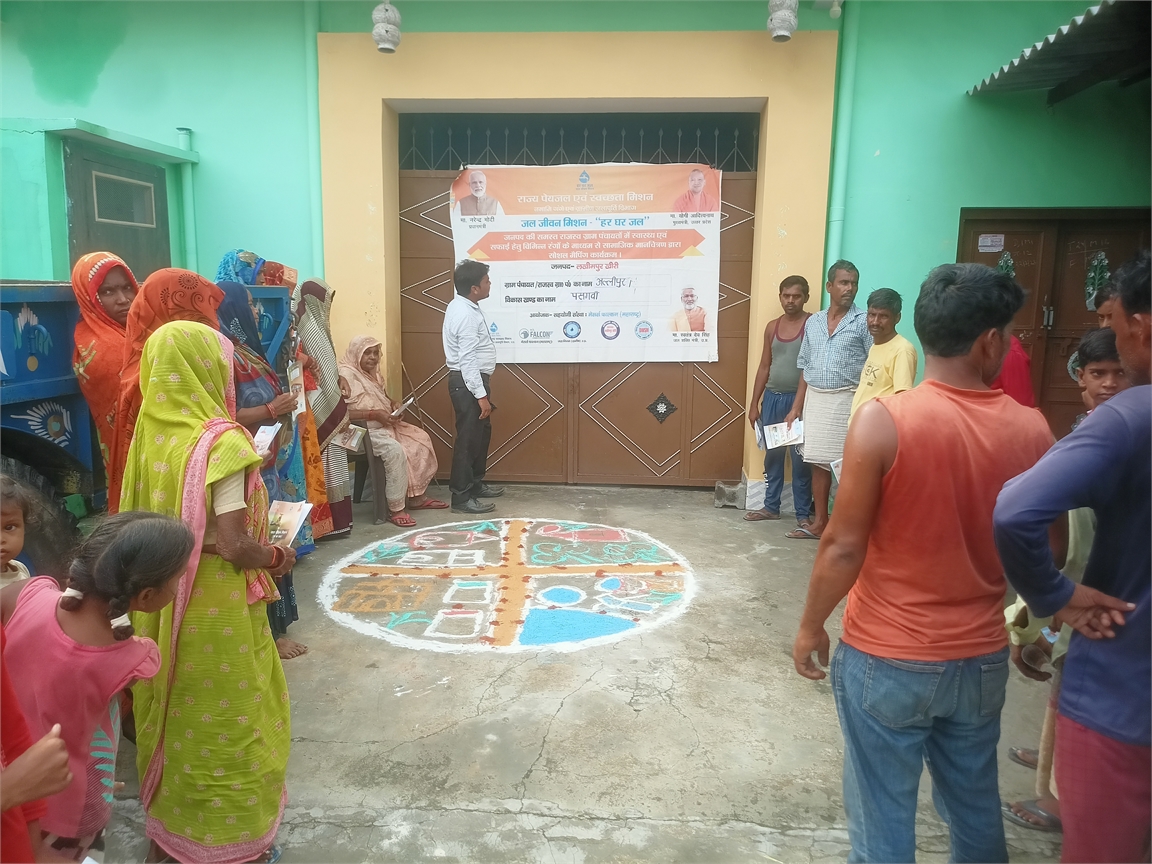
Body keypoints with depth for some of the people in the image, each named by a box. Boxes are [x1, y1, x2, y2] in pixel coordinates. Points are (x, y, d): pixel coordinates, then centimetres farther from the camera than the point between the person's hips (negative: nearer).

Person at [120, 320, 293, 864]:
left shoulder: (150, 433, -1)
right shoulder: (222, 441, -21)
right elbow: (233, 544, -23)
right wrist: (277, 557, -6)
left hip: (162, 600, 7)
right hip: (218, 608, -7)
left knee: (175, 715, 23)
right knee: (230, 724, 11)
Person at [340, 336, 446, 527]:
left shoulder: (372, 373, 16)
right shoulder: (346, 375, -12)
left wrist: (393, 405, 2)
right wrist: (374, 414, -24)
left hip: (384, 424, 10)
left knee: (420, 439, -2)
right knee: (395, 449, -33)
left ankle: (416, 496, 4)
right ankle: (396, 509, -26)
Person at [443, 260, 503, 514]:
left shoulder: (463, 306, 11)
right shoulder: (466, 315, -22)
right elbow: (467, 360, -25)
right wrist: (481, 395, -24)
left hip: (472, 380, 11)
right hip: (468, 382, -11)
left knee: (481, 432, 19)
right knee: (469, 438, -4)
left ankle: (475, 484, 32)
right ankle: (461, 497, 4)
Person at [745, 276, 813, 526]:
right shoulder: (772, 327, 10)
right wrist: (754, 403, 11)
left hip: (800, 399, -5)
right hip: (772, 398, 5)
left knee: (800, 458, 0)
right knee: (772, 454, 12)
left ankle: (803, 513, 10)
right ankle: (771, 507, 24)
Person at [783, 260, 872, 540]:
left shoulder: (863, 323, -3)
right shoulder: (813, 322, 11)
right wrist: (796, 407, 10)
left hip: (847, 401, -5)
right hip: (814, 399, 5)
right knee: (818, 462, 10)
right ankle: (819, 523, 21)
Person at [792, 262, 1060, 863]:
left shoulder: (883, 420, -20)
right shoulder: (1031, 430, -6)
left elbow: (844, 547, -17)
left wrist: (810, 627, -2)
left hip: (885, 661, -4)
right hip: (980, 660, 4)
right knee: (976, 811, 24)